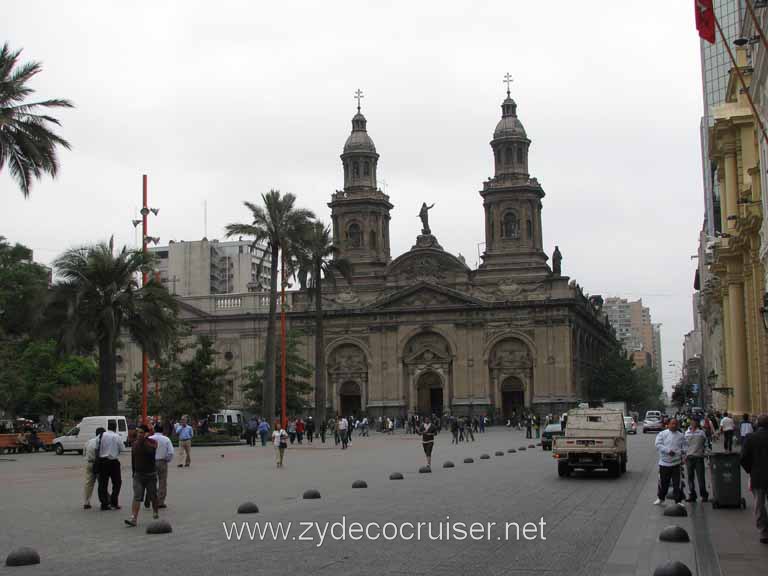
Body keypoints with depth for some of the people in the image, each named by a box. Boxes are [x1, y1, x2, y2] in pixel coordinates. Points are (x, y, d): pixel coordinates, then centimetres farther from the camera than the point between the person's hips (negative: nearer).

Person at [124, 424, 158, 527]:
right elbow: (133, 459, 17)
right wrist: (133, 472, 19)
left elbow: (150, 450, -31)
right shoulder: (135, 443, 6)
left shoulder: (152, 442, -8)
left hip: (150, 474, -2)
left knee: (153, 496, 12)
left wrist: (144, 439, -27)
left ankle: (155, 513, 35)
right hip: (138, 474, 3)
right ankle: (133, 518, -16)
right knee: (137, 497, -9)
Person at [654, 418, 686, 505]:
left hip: (676, 463, 1)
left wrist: (682, 451, -13)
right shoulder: (662, 434, 2)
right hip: (664, 463, -1)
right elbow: (658, 445, -8)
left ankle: (678, 501, 8)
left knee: (677, 483, -1)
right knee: (663, 482, 10)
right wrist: (668, 450, -19)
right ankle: (660, 498, 29)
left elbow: (684, 447, 9)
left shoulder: (681, 436, 9)